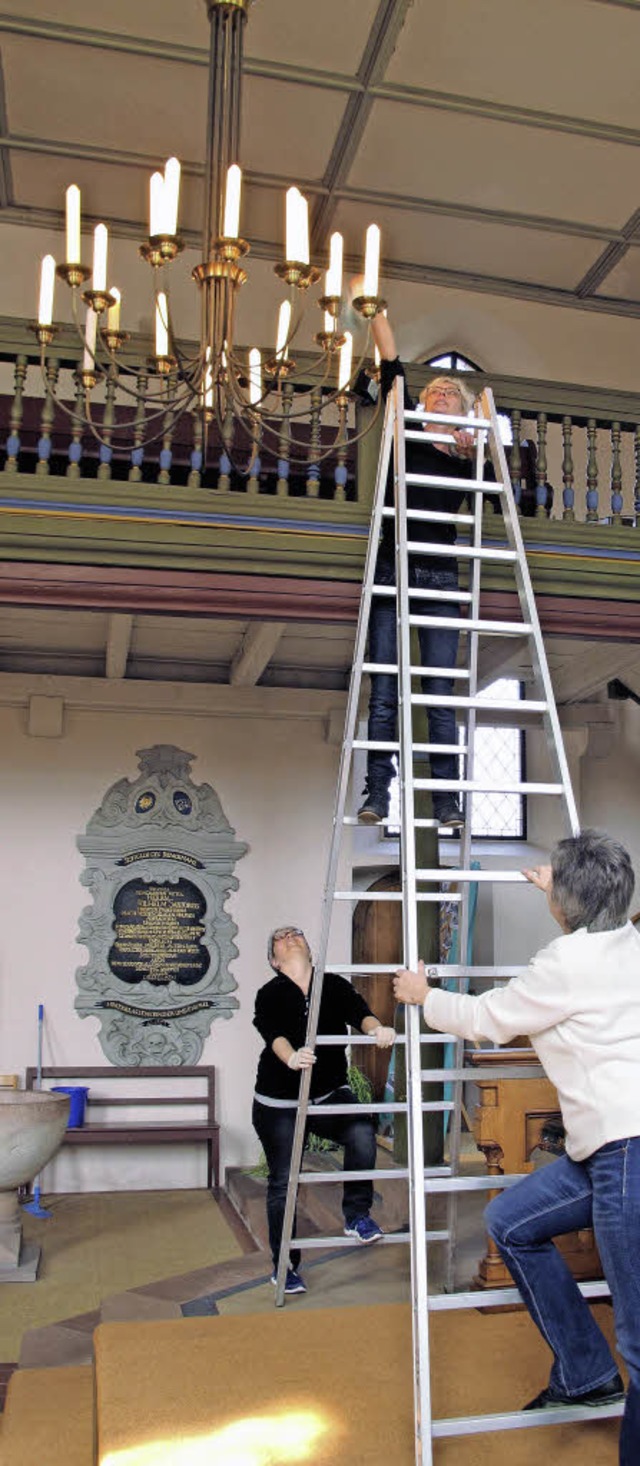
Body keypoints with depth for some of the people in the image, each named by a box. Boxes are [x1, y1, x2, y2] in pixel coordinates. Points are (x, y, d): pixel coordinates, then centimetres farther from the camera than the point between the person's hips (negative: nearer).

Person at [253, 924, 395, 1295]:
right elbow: (274, 1035, -27)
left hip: (330, 1095, 2)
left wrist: (377, 1028, -41)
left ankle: (357, 1215, -4)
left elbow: (358, 1010, -18)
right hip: (279, 1103, -1)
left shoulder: (335, 985, -1)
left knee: (363, 1131, -25)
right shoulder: (270, 995, -10)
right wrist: (292, 1057, -49)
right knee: (282, 1182, 1)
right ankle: (285, 1266, 19)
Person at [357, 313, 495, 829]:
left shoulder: (469, 457, 15)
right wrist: (376, 312, 7)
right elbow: (392, 367, 9)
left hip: (440, 578, 0)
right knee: (384, 691, -5)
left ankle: (448, 801, -3)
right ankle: (377, 795, -3)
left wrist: (473, 454, -10)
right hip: (394, 572, 0)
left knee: (440, 692, -4)